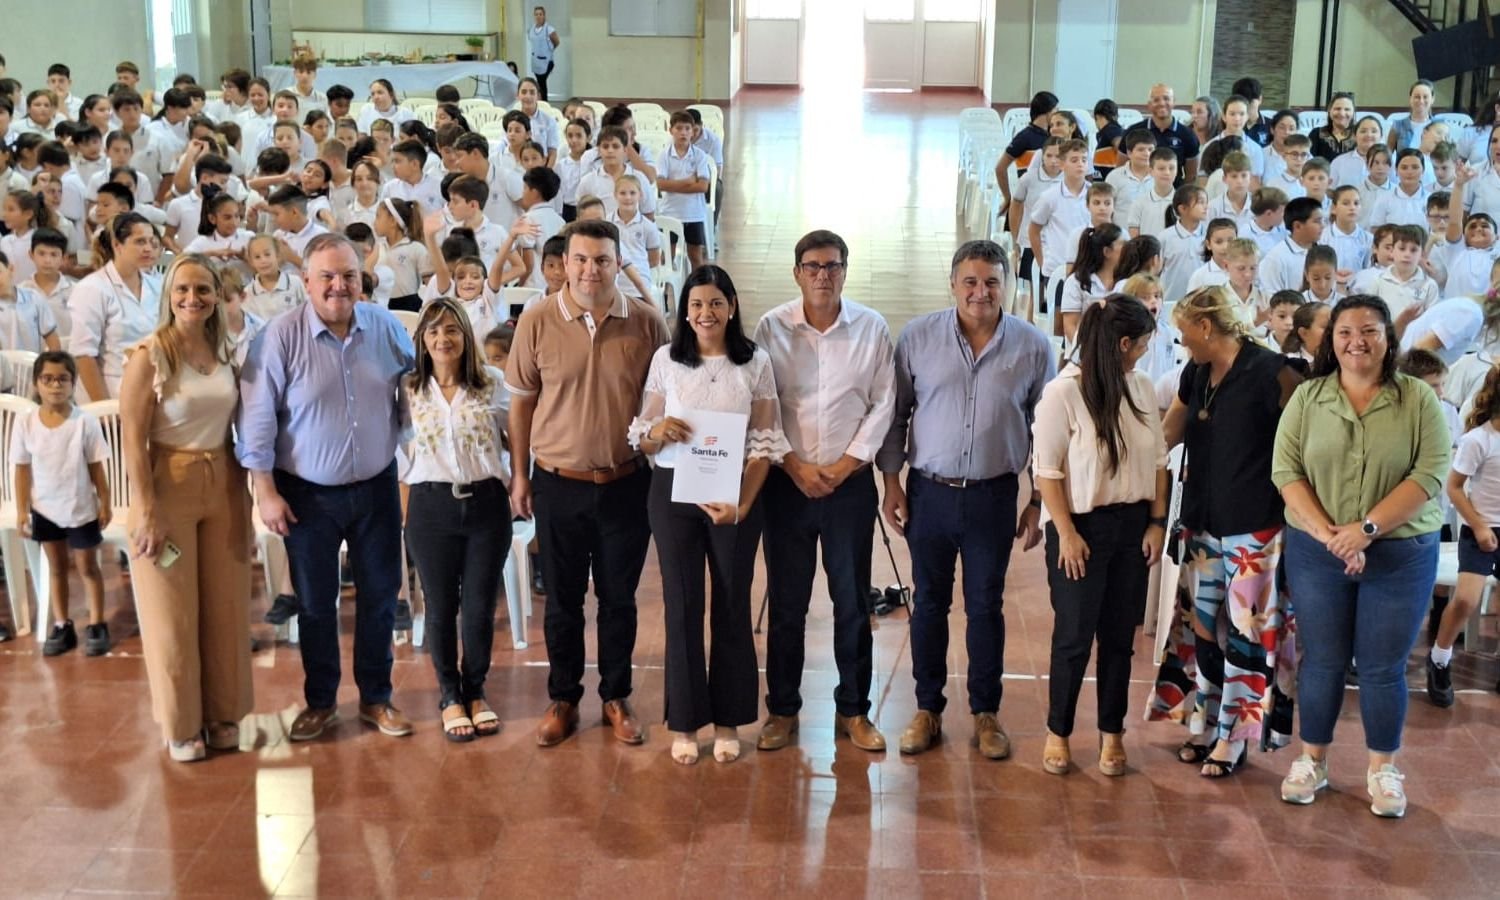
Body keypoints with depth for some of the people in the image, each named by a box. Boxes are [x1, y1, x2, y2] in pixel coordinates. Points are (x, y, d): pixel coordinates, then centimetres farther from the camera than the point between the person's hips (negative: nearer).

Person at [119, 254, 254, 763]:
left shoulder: (224, 354, 6)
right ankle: (181, 724, 19)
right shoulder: (149, 355, -10)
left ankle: (222, 713, 26)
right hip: (169, 487, -5)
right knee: (173, 613, 6)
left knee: (226, 606, 11)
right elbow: (132, 440, -13)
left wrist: (245, 494, 9)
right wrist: (147, 511, -17)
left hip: (223, 486, 5)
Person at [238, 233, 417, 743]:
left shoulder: (387, 328, -4)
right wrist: (266, 492, -12)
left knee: (379, 597, 11)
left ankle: (376, 698, 28)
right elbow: (257, 419, -11)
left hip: (376, 488, 3)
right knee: (315, 603, 11)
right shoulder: (281, 336, -13)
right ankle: (320, 702, 28)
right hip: (308, 494, -2)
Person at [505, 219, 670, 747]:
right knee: (562, 600, 13)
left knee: (619, 598, 13)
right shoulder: (537, 322, -7)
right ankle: (563, 699, 29)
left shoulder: (647, 323, -6)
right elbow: (521, 401, 2)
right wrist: (519, 475, 3)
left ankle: (616, 698, 29)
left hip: (626, 484, 0)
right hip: (558, 484, 0)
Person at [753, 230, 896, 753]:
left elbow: (883, 404, -1)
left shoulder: (871, 328, -2)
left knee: (852, 600, 8)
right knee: (786, 601, 8)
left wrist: (844, 466, -7)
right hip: (787, 482, 0)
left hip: (851, 483, 0)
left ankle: (853, 710, 21)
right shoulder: (772, 328, -3)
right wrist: (796, 467, -11)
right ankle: (782, 709, 21)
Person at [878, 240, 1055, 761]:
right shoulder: (918, 337, -4)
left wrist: (1039, 502, 2)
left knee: (986, 606, 10)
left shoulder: (1033, 346, -4)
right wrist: (891, 481, 0)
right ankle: (928, 708, 25)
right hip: (929, 491, 1)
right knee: (929, 602, 11)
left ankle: (986, 712, 25)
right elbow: (896, 413, 3)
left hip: (994, 496, 0)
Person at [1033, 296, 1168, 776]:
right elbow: (1048, 470, -12)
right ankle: (1058, 732, 20)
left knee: (1120, 635, 11)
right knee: (1074, 636, 2)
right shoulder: (1062, 393, -14)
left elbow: (1158, 461, 9)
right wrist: (1066, 533, -13)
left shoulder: (1141, 388, 3)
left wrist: (1157, 521, 4)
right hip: (1081, 526, -5)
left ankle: (1112, 733, 24)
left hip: (1132, 525, 5)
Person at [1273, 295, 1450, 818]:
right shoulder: (1307, 397, 1)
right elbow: (1285, 469, -4)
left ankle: (1383, 770, 23)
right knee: (1321, 661, 11)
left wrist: (1366, 529, -19)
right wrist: (1324, 531, -17)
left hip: (1400, 555, -1)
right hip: (1316, 553, 1)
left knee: (1383, 668, 7)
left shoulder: (1418, 399, -3)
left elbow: (1429, 474, -11)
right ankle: (1313, 761, 25)